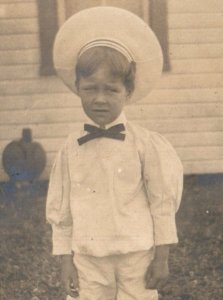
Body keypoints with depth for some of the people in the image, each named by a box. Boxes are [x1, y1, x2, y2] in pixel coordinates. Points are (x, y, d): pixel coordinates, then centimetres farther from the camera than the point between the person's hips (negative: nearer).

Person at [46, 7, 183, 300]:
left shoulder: (144, 142, -8)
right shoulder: (71, 148, -2)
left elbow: (163, 202, -3)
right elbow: (60, 210, 4)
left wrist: (161, 256, -3)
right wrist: (65, 260, 3)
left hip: (137, 255, -2)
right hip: (87, 258, 2)